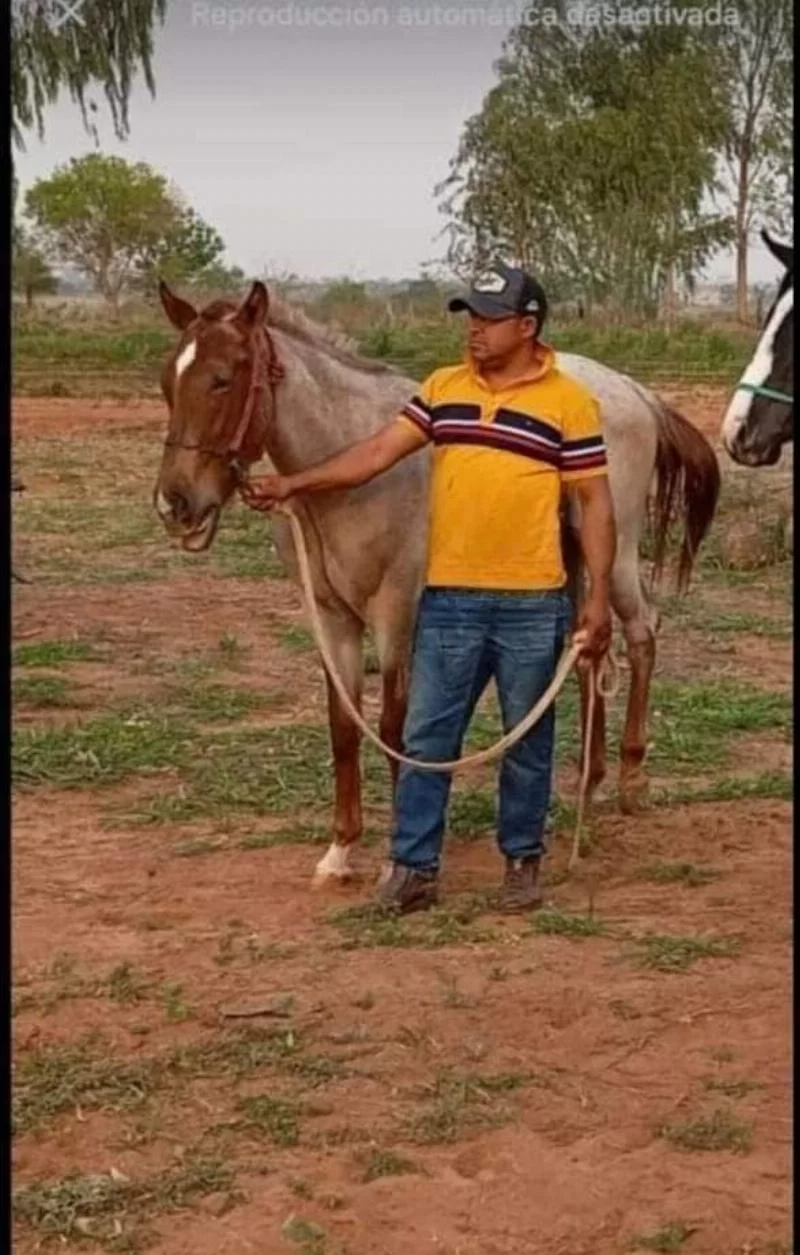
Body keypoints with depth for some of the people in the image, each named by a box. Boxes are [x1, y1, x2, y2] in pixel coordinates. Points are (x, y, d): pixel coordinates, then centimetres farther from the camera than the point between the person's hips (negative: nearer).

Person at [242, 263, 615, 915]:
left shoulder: (570, 403, -5)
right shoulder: (443, 388, 6)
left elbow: (596, 503, -4)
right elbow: (378, 452, 3)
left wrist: (599, 599, -9)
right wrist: (294, 483, -7)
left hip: (532, 605, -3)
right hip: (448, 599, 3)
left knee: (527, 742, 10)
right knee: (426, 738, 4)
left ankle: (523, 860, 25)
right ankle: (414, 868, 12)